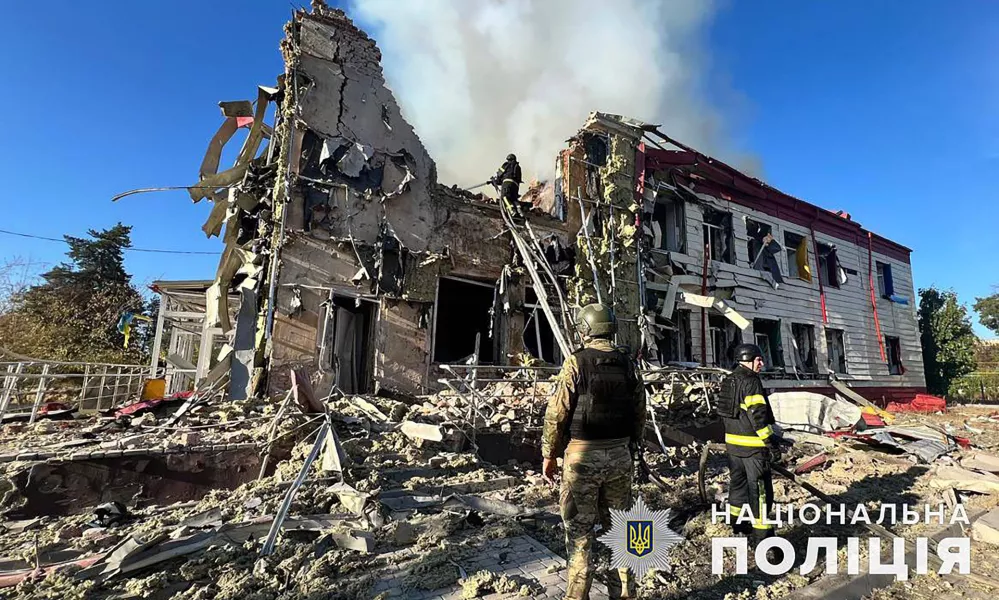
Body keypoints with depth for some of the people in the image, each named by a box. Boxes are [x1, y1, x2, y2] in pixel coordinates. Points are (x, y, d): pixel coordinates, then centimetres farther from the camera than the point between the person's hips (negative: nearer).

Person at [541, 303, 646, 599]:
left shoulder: (576, 362, -12)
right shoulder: (628, 364, 3)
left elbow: (557, 413, -12)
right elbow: (639, 413, 8)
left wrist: (549, 454, -2)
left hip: (582, 455, -5)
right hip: (619, 455, 5)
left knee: (579, 531, 7)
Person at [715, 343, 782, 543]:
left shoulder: (728, 382, 11)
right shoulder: (751, 382, -17)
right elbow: (758, 416, -22)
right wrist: (772, 443, -17)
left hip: (733, 444, 9)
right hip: (753, 446, -9)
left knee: (738, 483, 19)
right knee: (760, 489, -1)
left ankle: (738, 524, 32)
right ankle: (761, 533, 5)